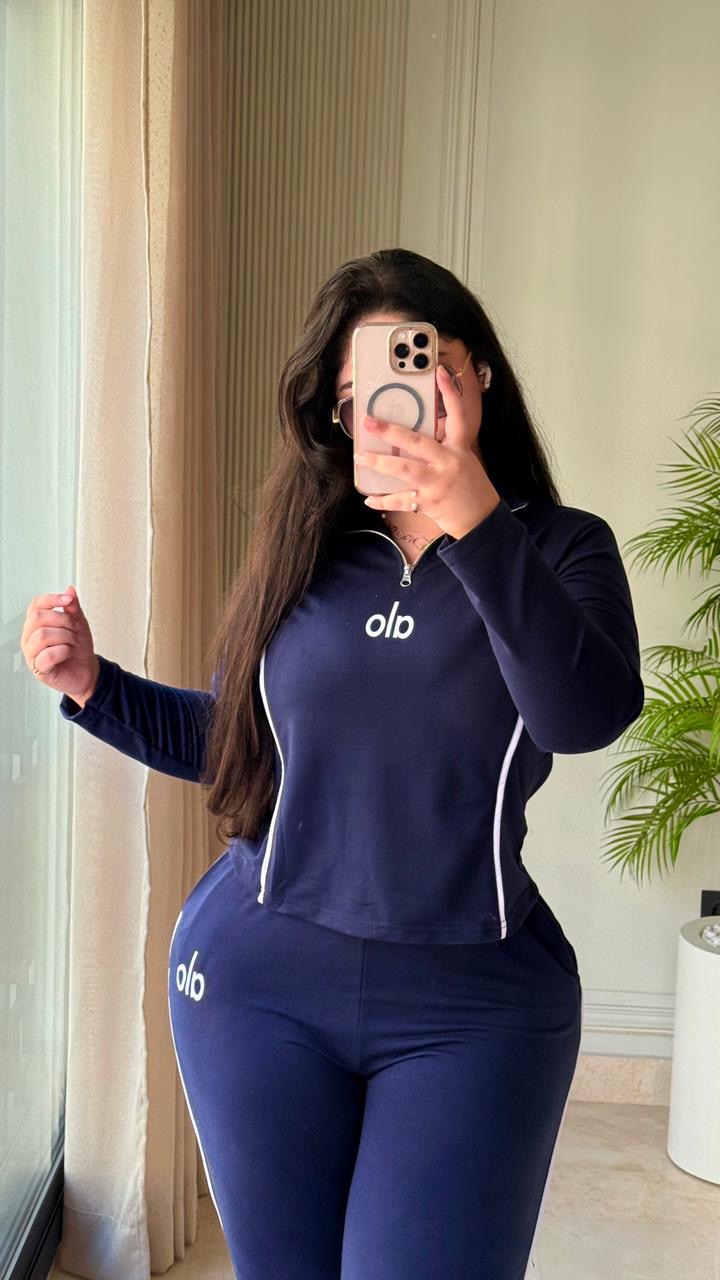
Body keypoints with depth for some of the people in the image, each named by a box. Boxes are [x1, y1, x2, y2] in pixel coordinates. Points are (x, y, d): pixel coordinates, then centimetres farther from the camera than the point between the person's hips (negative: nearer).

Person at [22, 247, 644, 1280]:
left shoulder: (557, 547, -3)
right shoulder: (301, 552, 4)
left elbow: (589, 715, -22)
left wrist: (473, 520, -31)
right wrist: (91, 682, 2)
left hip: (473, 1001, -2)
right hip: (258, 973, 3)